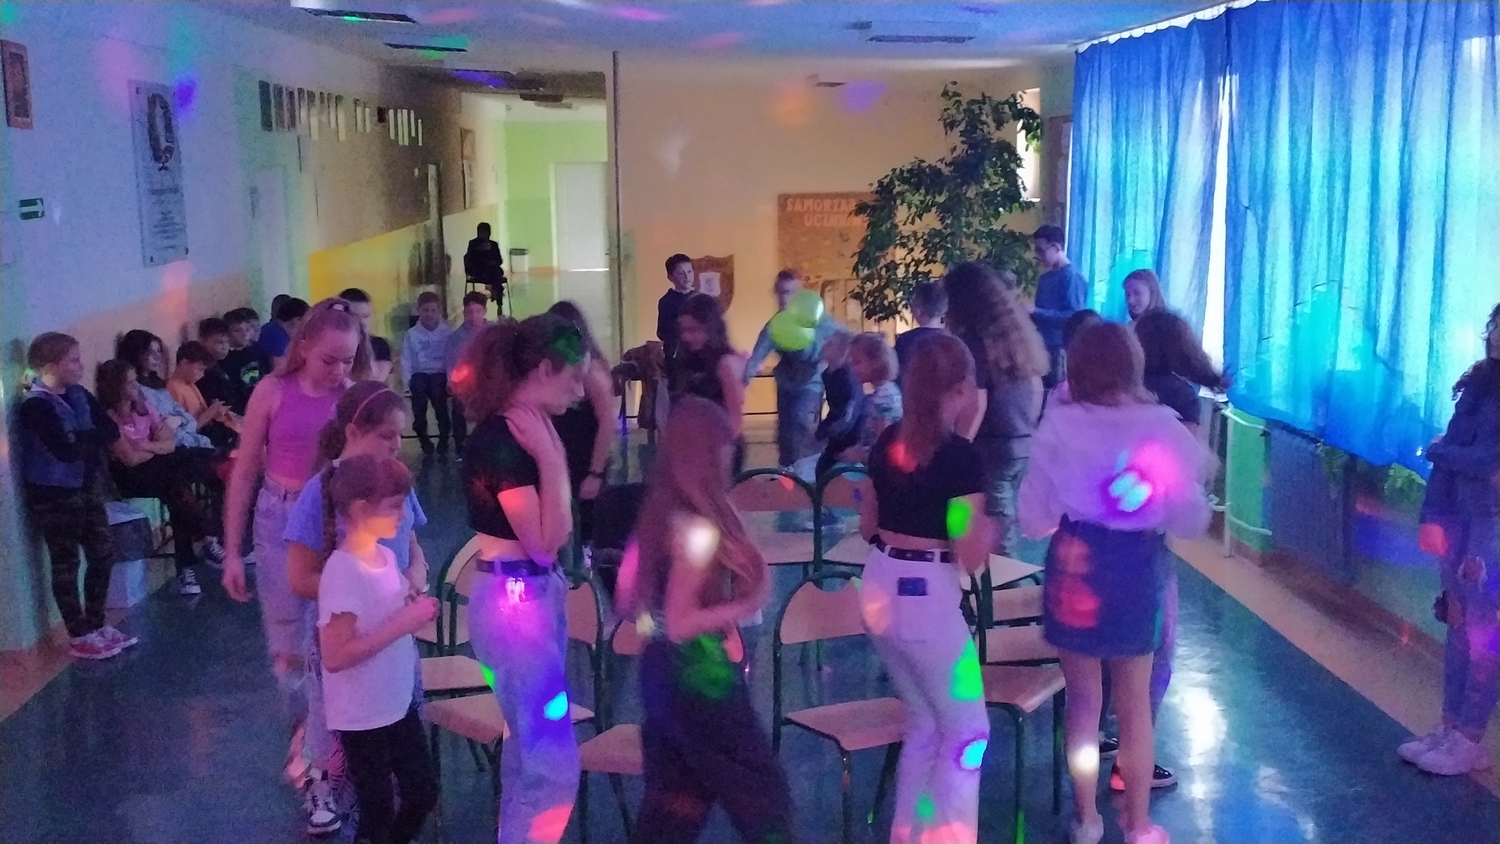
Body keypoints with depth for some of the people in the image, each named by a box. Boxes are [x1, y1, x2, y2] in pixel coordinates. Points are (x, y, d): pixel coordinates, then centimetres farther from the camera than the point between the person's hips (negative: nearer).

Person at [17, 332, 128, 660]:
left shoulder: (78, 394, 4)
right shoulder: (35, 405, -19)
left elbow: (112, 431, -3)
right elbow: (65, 450, -29)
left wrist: (79, 438, -19)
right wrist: (91, 438, -11)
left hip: (85, 487, 8)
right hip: (53, 495, -8)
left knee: (103, 554, 13)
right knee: (66, 564, 3)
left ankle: (97, 625, 28)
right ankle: (79, 638, 14)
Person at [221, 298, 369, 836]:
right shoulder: (273, 393, -6)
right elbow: (244, 473, -1)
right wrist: (232, 551, -1)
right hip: (279, 524, 0)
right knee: (287, 648, 9)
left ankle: (315, 770, 12)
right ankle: (308, 734, 32)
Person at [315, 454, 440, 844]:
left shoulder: (385, 555, 2)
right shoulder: (342, 571, -24)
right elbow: (334, 656, -26)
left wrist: (415, 609, -4)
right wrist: (402, 625, -25)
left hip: (398, 702, 8)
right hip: (363, 717, -8)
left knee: (424, 791, 18)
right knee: (378, 811, 7)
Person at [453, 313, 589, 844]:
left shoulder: (528, 430, 7)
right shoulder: (499, 442, -22)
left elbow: (556, 533, 10)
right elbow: (544, 540, -22)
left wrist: (552, 455, 6)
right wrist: (550, 459, -21)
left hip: (538, 593, 10)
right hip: (513, 602, -10)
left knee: (530, 746, 23)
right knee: (552, 762, -3)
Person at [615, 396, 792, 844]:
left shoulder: (657, 513, 3)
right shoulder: (699, 529, -22)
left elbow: (627, 602, 9)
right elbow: (679, 624, -23)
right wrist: (746, 605, -18)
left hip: (663, 672, 8)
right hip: (701, 678, -8)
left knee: (673, 796, 19)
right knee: (761, 789, 7)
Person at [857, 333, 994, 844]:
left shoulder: (887, 443, 4)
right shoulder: (961, 456, -16)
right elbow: (971, 557, -15)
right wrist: (989, 525, 4)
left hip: (879, 593, 7)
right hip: (928, 599, -7)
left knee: (923, 720, 24)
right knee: (967, 733, 11)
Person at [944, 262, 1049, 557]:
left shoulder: (973, 338, -14)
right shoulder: (1017, 330, 10)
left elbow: (976, 404, -18)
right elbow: (1036, 387, 17)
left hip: (992, 447, -8)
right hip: (1026, 444, 8)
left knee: (996, 531, 0)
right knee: (1010, 520, 16)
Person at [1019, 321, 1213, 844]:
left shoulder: (1058, 424, -11)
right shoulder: (1162, 425, -12)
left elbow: (1034, 518, -7)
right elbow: (1190, 521, -8)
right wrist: (1193, 477, 11)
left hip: (1075, 566, 0)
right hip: (1137, 570, 0)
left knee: (1083, 700, 17)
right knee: (1135, 704, 18)